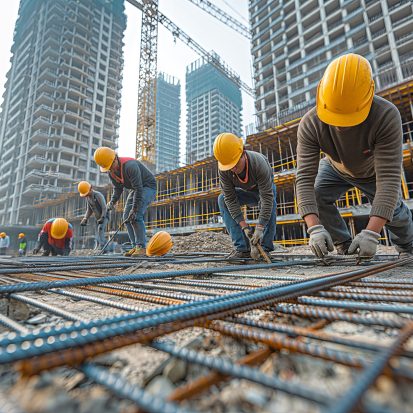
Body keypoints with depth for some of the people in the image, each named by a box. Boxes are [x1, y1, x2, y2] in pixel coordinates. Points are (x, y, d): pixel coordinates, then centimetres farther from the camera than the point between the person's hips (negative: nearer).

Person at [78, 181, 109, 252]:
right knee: (97, 236, 6)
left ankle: (102, 247, -31)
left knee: (100, 228, -29)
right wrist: (85, 219, 0)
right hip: (98, 218, 8)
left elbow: (104, 208, -21)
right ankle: (98, 247, 13)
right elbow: (89, 210, 11)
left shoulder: (98, 195, -21)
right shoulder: (87, 198, 3)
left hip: (104, 216, -8)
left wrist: (102, 218, -29)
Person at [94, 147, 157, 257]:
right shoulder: (111, 172, -5)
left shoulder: (130, 166, -32)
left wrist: (135, 209, -32)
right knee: (127, 217, -1)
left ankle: (141, 247, -15)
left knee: (136, 216, -22)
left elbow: (138, 189, -32)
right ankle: (135, 246, 3)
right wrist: (112, 201, -11)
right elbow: (117, 188, 7)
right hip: (135, 189, 9)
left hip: (148, 187, -8)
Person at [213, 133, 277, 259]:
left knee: (270, 203, -36)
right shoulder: (223, 170, -30)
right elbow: (230, 199, -29)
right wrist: (244, 226, -34)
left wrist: (260, 228, -47)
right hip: (245, 192, 3)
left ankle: (265, 248, -20)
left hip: (263, 189, -3)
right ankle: (242, 248, -23)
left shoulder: (259, 163, -40)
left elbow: (267, 197, -42)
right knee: (222, 199, -23)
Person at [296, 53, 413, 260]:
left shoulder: (386, 115, -38)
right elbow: (305, 178, -39)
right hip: (335, 169, 1)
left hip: (374, 170, 0)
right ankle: (345, 247, -4)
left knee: (391, 207, -10)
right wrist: (314, 227, -50)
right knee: (314, 195, -21)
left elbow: (388, 178, -41)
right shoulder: (310, 124, -35)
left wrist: (371, 233, -50)